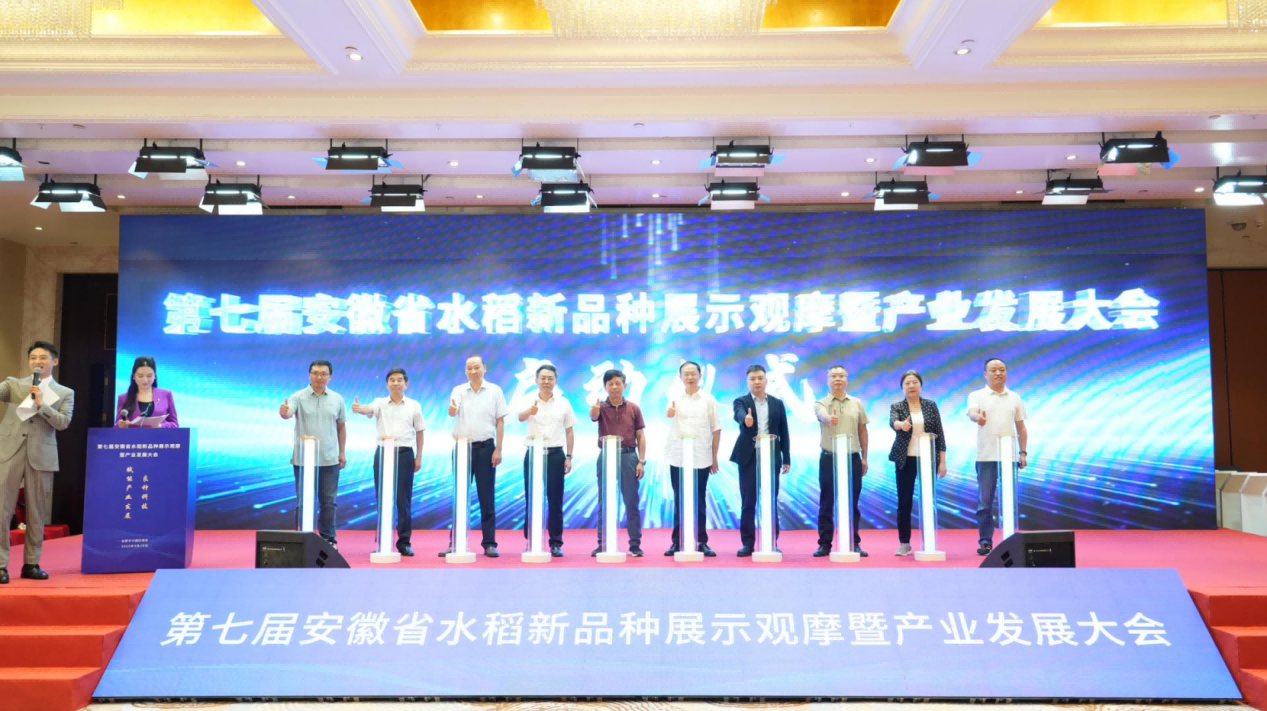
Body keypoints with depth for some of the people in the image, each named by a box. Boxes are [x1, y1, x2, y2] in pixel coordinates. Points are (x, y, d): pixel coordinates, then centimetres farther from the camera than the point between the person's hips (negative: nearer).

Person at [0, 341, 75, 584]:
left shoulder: (65, 393, 10)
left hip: (41, 456, 0)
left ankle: (31, 564, 15)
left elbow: (63, 423, -2)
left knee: (36, 513, 6)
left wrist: (41, 404, -12)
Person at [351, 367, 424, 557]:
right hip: (383, 452, 1)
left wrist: (419, 457, 3)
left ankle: (404, 541, 9)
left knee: (404, 499, 1)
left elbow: (419, 433, 8)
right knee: (382, 498, 4)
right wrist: (358, 408, -41)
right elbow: (369, 409, -18)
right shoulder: (380, 403, 5)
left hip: (405, 453, -1)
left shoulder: (414, 405, 5)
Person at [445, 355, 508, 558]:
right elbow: (452, 413, -16)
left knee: (487, 497, 2)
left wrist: (498, 450, -7)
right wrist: (452, 409, -41)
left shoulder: (494, 391, 0)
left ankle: (489, 543, 8)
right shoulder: (458, 390, 3)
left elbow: (500, 421, 0)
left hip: (485, 447, -1)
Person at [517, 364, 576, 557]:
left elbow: (569, 431, 8)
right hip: (533, 454, -1)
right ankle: (531, 542, 14)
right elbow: (521, 417, -24)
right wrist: (530, 411, -47)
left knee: (555, 500, 4)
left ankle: (556, 543, 12)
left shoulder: (563, 403, 4)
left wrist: (569, 457, 1)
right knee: (531, 499, 4)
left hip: (556, 454, 1)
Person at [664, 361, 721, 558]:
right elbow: (668, 414, -19)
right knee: (679, 500, 6)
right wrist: (670, 411, -43)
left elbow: (716, 429, 4)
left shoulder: (709, 399, 2)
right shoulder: (675, 399, 3)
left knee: (699, 501, 5)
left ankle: (702, 542, 12)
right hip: (678, 458, 1)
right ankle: (677, 542, 12)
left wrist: (714, 457, 1)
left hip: (701, 458, -1)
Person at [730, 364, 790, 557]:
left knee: (771, 502, 5)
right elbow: (739, 415, -22)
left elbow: (783, 432, 9)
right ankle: (747, 543, 8)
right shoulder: (741, 401, 2)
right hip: (748, 458, -2)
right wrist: (746, 420, -46)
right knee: (748, 503, 1)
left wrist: (787, 458, 5)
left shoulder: (777, 403, 10)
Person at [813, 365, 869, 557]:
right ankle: (824, 544, 8)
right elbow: (823, 416, -25)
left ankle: (854, 543, 16)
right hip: (829, 458, -2)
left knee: (852, 503, 7)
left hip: (853, 458, 2)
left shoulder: (857, 403, 7)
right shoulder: (820, 403, -2)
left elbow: (862, 431, 12)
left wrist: (864, 457, 9)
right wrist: (829, 418, -49)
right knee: (826, 503, 2)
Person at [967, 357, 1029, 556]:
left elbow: (1021, 427, 14)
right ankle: (985, 541, 5)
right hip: (986, 457, -3)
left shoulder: (1015, 397, 11)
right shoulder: (976, 396, 1)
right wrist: (978, 418, -44)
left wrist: (1023, 452, 7)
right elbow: (972, 413, -20)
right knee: (985, 501, -1)